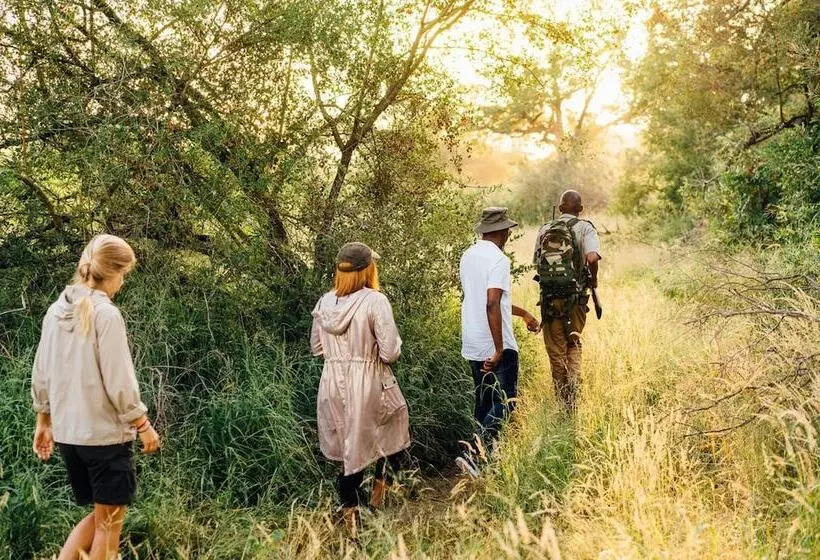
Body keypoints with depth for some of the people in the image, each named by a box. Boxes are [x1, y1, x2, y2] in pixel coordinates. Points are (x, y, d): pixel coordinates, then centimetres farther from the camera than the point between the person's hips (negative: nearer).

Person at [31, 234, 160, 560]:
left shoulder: (56, 311, 5)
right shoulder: (106, 314, -16)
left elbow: (41, 375, 11)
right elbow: (118, 381, -17)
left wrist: (44, 422, 21)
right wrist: (143, 425, -6)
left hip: (67, 432, 7)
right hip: (105, 433, -7)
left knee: (100, 515, 21)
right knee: (109, 523, 8)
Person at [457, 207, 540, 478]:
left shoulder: (468, 256, 11)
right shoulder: (498, 260, -17)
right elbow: (492, 305, -26)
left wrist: (523, 313, 28)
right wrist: (499, 349, -24)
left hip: (472, 346, 8)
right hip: (495, 346, -8)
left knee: (485, 400, 18)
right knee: (505, 403, 0)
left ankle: (484, 454, 24)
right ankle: (472, 452, -12)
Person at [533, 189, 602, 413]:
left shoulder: (544, 230, 6)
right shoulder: (584, 228, -4)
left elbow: (537, 262, 7)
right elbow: (592, 258, -21)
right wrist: (593, 279, -4)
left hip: (549, 298, 2)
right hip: (575, 298, -1)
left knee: (556, 350, 10)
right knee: (574, 344, 18)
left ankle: (562, 399, 17)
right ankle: (573, 387, -3)